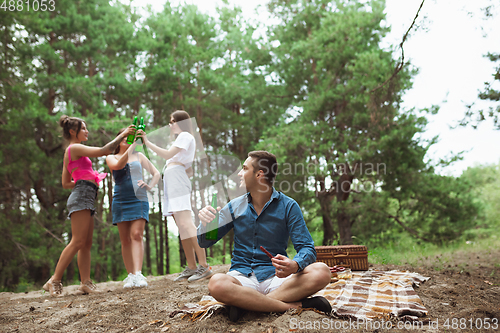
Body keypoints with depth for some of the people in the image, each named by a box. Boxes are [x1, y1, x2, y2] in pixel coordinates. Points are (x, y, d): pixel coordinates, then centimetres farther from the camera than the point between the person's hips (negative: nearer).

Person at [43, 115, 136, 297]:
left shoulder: (71, 153, 25)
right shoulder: (75, 148, -4)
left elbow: (65, 183, 26)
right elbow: (104, 150, -15)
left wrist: (84, 181, 20)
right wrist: (122, 135, -7)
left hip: (84, 199, 10)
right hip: (82, 195, -10)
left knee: (87, 243, 3)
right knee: (78, 242, -14)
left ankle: (86, 282, 0)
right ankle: (54, 281, -13)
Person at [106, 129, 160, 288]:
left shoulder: (139, 156, 17)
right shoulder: (111, 157, 14)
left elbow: (156, 174, 16)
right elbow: (118, 165, -11)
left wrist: (149, 186, -3)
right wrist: (130, 149, -17)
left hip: (138, 199, -1)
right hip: (120, 201, 1)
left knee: (136, 235, -17)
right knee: (125, 239, 0)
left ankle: (138, 274, -25)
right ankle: (130, 275, 5)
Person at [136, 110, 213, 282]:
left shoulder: (186, 136, 2)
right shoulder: (180, 139, 31)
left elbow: (168, 155, -11)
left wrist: (147, 142, -8)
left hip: (177, 178, -10)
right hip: (171, 182, 10)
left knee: (186, 223, -20)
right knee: (181, 227, 3)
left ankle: (204, 266, -25)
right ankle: (191, 267, 1)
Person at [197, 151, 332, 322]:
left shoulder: (288, 206, 1)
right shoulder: (235, 207, 9)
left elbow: (307, 248, -4)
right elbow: (204, 242, 13)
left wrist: (294, 265, -28)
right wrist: (205, 222, -12)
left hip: (275, 277, -1)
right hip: (242, 276, 1)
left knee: (322, 272, -28)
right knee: (217, 283, -35)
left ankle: (247, 303, -27)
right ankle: (295, 305, -26)